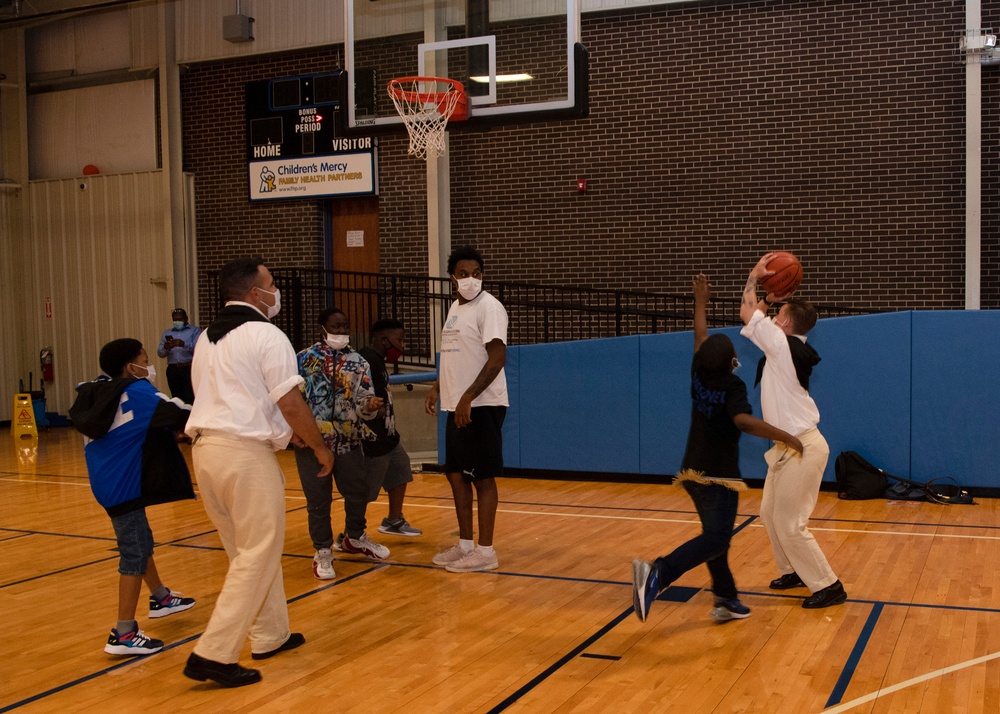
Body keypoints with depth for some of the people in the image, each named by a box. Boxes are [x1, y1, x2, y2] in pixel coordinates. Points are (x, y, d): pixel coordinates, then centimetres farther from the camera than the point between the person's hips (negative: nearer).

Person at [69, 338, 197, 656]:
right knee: (134, 553, -7)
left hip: (109, 481, 9)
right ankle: (124, 634, -7)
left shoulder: (98, 392, 8)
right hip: (122, 485, -9)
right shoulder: (137, 392, -15)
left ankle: (160, 597, 43)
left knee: (140, 541, 24)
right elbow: (181, 415, -16)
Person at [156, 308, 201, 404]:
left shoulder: (195, 331, 9)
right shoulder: (167, 333, 21)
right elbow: (160, 353, 12)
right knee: (177, 399, 1)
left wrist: (184, 344, -24)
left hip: (189, 368, -4)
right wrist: (165, 348, -11)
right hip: (173, 370, 4)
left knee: (190, 399, -15)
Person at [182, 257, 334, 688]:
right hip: (245, 453, -9)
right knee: (256, 557, -1)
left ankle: (270, 636, 30)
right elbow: (290, 402, -12)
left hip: (204, 448, 9)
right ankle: (213, 655, -3)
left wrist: (288, 431, 25)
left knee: (249, 551, 20)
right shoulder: (266, 336, -8)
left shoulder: (207, 339, 18)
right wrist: (319, 447, 2)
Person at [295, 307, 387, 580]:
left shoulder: (358, 362, 5)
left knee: (359, 492, 12)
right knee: (318, 500, 3)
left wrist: (369, 407, -23)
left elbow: (363, 402, -1)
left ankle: (354, 537, 37)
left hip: (349, 441, 3)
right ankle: (323, 552, 19)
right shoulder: (305, 359, -3)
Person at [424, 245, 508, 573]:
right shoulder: (455, 308, 15)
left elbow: (497, 357, -20)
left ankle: (485, 551, 5)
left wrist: (468, 398, -24)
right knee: (456, 474, 13)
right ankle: (465, 544, 23)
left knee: (482, 478, -3)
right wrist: (437, 388, 15)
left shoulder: (488, 307, -12)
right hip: (456, 406, 9)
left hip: (480, 407, -9)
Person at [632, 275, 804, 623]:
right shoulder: (733, 386, -16)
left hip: (694, 471, 8)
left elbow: (701, 340, 16)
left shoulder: (699, 375, 1)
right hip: (718, 476, -8)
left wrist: (700, 302, 26)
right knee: (715, 538, -15)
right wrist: (785, 437, -29)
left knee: (716, 536, 15)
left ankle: (726, 599, 17)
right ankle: (658, 573, -34)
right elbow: (744, 421, -33)